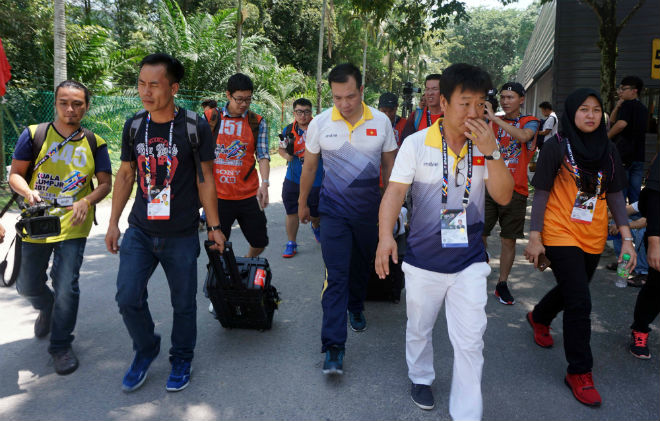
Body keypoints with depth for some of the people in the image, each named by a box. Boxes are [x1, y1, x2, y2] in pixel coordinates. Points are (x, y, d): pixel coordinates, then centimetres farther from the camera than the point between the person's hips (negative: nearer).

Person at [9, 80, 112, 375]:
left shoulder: (94, 144, 1)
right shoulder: (34, 135, -2)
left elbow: (105, 184, 1)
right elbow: (15, 175, -1)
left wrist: (86, 201, -19)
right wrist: (28, 192, -22)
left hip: (73, 226, -1)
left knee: (67, 287, -6)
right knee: (28, 285, 16)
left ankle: (61, 346, 14)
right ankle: (47, 309, 50)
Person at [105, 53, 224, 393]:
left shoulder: (195, 127, -8)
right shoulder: (134, 127, 3)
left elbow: (205, 179, -4)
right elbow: (125, 175, 11)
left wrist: (214, 226, -2)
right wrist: (113, 222, 10)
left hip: (182, 236, -3)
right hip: (140, 231, 3)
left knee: (183, 303, 8)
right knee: (128, 298, 0)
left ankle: (181, 360, 31)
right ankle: (146, 349, 28)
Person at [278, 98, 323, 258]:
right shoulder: (288, 130, 4)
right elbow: (281, 148, 18)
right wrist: (285, 155, -5)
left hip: (315, 180, -2)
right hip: (292, 179, 2)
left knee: (315, 214, 10)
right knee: (291, 212, 5)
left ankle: (316, 226, 45)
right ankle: (291, 243, 18)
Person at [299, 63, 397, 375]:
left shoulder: (381, 122, -4)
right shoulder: (320, 123, -7)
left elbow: (389, 165, 7)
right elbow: (309, 166, 5)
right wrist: (302, 203, 12)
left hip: (370, 208, 2)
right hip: (334, 208, -2)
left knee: (362, 264, 19)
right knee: (336, 275, -8)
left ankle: (355, 308, 47)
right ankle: (333, 346, -5)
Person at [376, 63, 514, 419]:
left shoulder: (486, 146, 0)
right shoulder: (417, 143, -8)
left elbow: (503, 196, -6)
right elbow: (394, 191, -13)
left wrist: (490, 152, -19)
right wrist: (386, 235, -27)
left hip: (469, 261, 1)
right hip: (423, 259, -1)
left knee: (470, 342, 1)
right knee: (419, 329, 19)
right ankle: (420, 378, 48)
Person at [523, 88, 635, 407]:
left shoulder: (608, 151, 5)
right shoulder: (556, 147, -8)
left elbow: (615, 195, 8)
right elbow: (541, 194, -7)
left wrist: (627, 238, 1)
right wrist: (534, 238, -10)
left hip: (593, 238, 5)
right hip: (560, 235, -5)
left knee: (570, 291, 21)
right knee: (580, 303, -7)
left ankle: (539, 317, 52)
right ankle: (579, 373, 9)